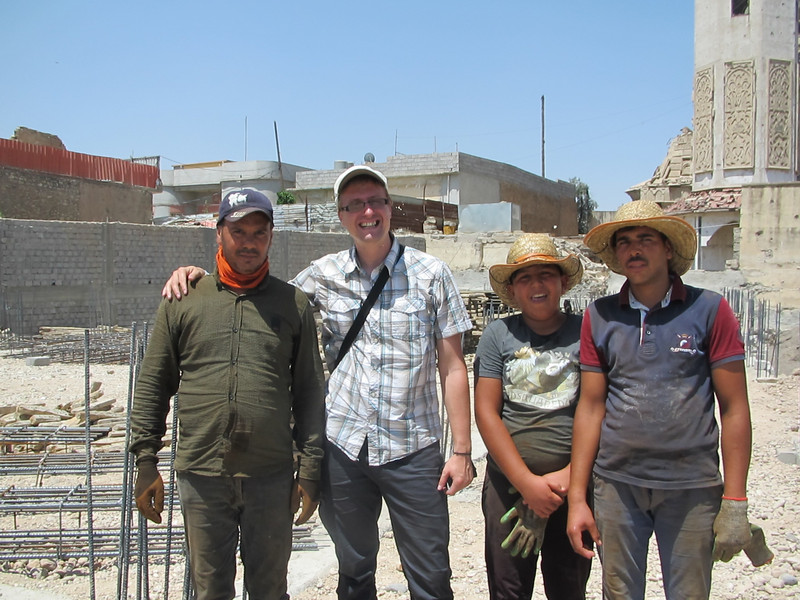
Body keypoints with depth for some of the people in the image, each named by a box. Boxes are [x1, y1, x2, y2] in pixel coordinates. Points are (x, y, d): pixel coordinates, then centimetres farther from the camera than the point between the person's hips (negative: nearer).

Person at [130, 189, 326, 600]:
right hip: (201, 476, 0)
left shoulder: (293, 304, 4)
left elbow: (310, 393, 4)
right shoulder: (182, 301, 4)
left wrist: (310, 470, 1)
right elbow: (152, 387, 6)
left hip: (272, 477, 0)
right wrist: (145, 463, 3)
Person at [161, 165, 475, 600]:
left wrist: (462, 451, -5)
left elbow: (452, 368, -1)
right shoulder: (324, 275, 4)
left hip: (413, 450, -2)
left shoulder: (431, 274, -2)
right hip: (342, 448, 3)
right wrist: (198, 274, 2)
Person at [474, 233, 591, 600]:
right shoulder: (499, 335, 1)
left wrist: (568, 476, -13)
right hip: (508, 483, 0)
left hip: (573, 486, 0)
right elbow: (486, 413, -4)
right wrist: (527, 482, -11)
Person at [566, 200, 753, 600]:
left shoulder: (708, 310, -2)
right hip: (616, 483, 2)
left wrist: (735, 501, -7)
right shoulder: (599, 317, 4)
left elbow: (734, 409, -2)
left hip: (691, 487, -2)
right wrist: (577, 497, 2)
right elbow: (591, 407, 5)